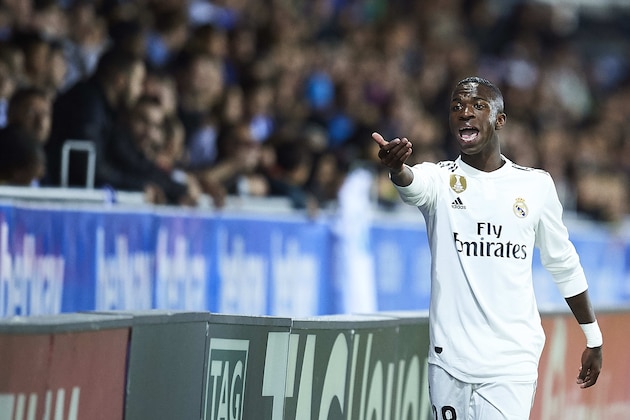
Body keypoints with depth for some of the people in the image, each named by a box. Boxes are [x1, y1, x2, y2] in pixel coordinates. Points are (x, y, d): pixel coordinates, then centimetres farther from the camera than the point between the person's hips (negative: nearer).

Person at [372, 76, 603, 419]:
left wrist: (593, 338, 19)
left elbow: (563, 265, 15)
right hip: (449, 361, 1)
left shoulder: (536, 184, 5)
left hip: (512, 364, -1)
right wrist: (396, 168, -49)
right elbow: (413, 184, -24)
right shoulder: (439, 179, 1)